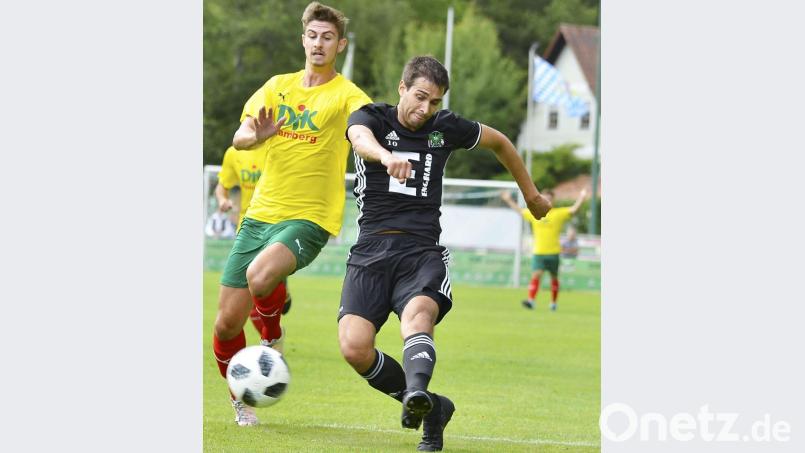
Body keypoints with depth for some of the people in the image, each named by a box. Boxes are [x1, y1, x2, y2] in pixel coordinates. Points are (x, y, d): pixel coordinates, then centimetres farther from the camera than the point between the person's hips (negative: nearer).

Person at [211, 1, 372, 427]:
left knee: (261, 275, -35)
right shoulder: (278, 86, 11)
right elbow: (239, 138, 1)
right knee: (227, 323, 2)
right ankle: (240, 399, 27)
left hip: (308, 219, -5)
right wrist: (257, 134, -25)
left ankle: (273, 338, -3)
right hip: (261, 212, 5)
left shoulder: (345, 94, -4)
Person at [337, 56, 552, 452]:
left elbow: (499, 142, 30)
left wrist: (531, 195, 37)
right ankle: (431, 407, 1)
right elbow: (361, 138, -24)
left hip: (423, 252, 0)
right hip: (371, 252, 0)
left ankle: (417, 394, -61)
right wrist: (386, 156, -48)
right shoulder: (370, 117, 3)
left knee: (417, 314, -34)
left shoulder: (446, 128, 10)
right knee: (354, 346, -19)